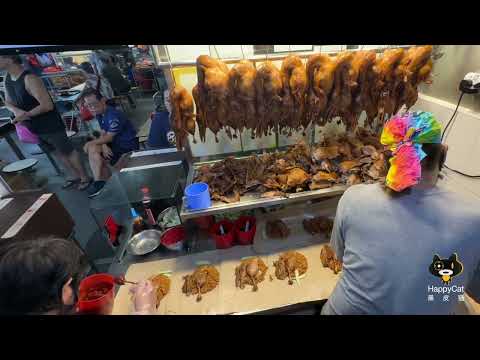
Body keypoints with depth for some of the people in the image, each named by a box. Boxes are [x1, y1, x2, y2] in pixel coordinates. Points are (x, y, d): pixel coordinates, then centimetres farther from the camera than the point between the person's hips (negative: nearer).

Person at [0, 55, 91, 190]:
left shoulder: (29, 79, -22)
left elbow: (47, 105, -27)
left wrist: (26, 115, -18)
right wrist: (17, 111, -11)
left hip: (50, 126, -8)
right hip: (34, 128, 9)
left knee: (68, 151, 3)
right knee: (59, 153, 17)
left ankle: (85, 177, 18)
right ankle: (76, 176, 31)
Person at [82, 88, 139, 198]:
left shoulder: (113, 116, -24)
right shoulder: (99, 113, 6)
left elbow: (108, 137, -18)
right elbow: (103, 133, 6)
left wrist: (90, 143, -7)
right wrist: (103, 146, -15)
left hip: (129, 145, -9)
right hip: (117, 141, 9)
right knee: (92, 149, -3)